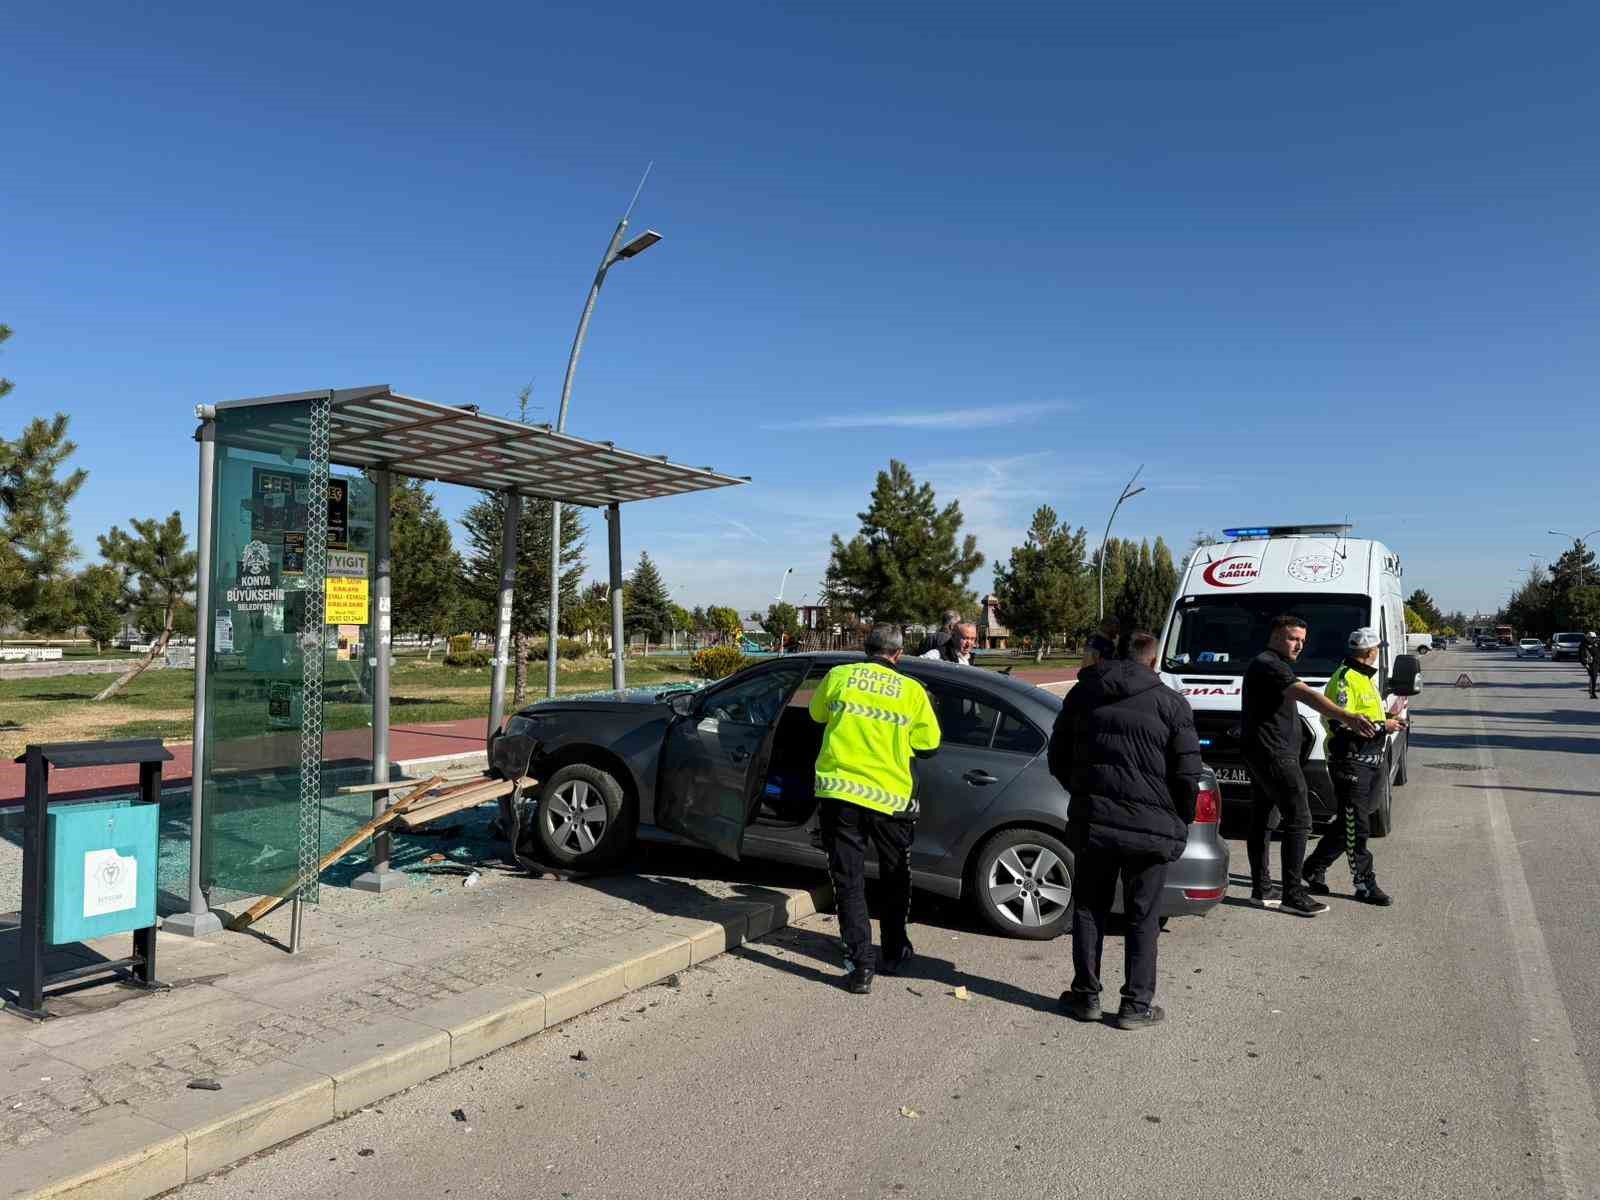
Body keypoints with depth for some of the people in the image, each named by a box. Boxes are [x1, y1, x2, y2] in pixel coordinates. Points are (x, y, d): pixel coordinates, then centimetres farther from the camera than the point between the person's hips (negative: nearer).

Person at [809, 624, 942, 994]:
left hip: (839, 791, 0)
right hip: (889, 796, 1)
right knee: (895, 879, 21)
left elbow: (817, 714, 18)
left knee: (849, 882, 6)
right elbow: (928, 744, 6)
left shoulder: (839, 676, 1)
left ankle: (860, 964, 1)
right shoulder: (911, 690, 0)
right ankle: (894, 952, 31)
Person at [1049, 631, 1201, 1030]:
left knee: (1089, 909, 14)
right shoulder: (1171, 703, -4)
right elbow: (1188, 773, -5)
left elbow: (1058, 758, 12)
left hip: (1091, 819, 2)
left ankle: (1086, 996, 20)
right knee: (1142, 916, 9)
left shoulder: (1083, 694, 6)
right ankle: (1136, 1004, 13)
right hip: (1150, 825, -2)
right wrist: (1181, 822, 10)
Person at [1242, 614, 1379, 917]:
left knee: (1260, 818, 11)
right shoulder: (1269, 665, -16)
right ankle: (1293, 895, -8)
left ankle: (1261, 889, 17)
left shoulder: (1264, 664, 19)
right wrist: (1348, 718, -41)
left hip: (1260, 755, 11)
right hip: (1274, 755, -11)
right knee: (1298, 820, -9)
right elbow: (1307, 695, -31)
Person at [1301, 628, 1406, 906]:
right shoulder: (1345, 679, -15)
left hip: (1370, 761, 10)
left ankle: (1313, 869, 23)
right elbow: (1339, 724, -24)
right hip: (1350, 762, -10)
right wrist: (1381, 726, -19)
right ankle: (1365, 884, 4)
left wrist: (1387, 720, 14)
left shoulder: (1365, 678, 19)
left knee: (1348, 823, 13)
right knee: (1356, 827, -3)